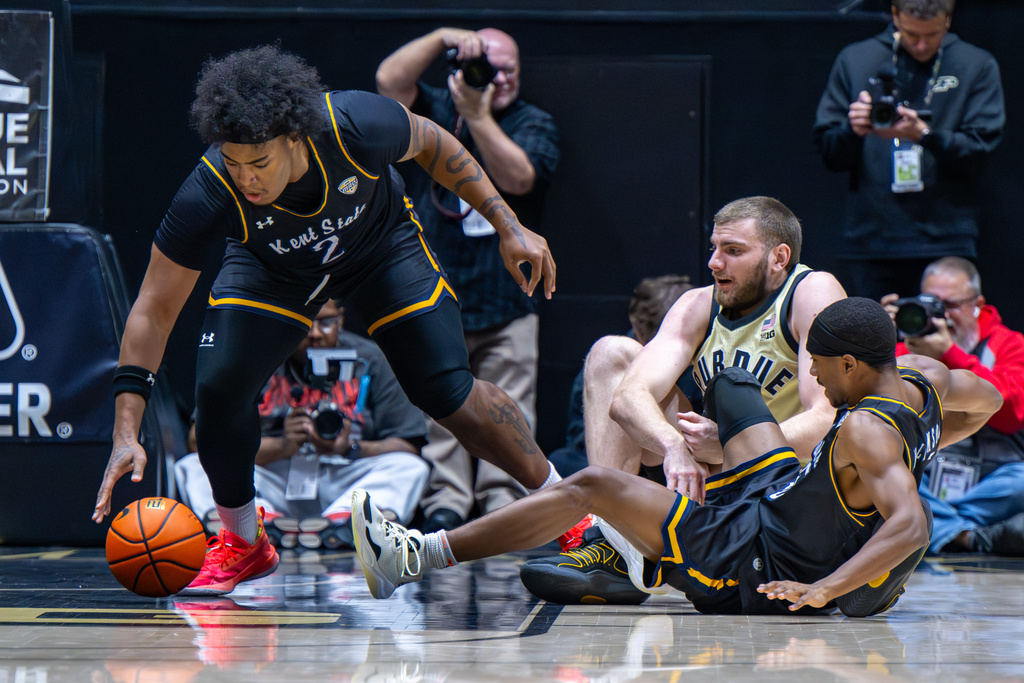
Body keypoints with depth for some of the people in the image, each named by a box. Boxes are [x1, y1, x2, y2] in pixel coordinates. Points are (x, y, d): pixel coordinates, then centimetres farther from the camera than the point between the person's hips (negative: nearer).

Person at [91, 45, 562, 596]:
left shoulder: (358, 125, -38)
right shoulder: (208, 194, -37)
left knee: (450, 396, -11)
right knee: (219, 386, -20)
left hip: (381, 246, 0)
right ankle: (242, 544, 5)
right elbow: (153, 309, -29)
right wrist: (126, 434, -34)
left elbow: (431, 144, -13)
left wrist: (509, 227, -9)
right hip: (269, 268, 1)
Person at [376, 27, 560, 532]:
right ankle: (446, 502, -4)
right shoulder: (433, 110, 11)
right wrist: (443, 37, -14)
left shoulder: (533, 123, 8)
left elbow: (517, 177, -11)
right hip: (433, 293, 0)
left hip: (505, 299, 0)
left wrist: (478, 117, -16)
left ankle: (502, 502, -3)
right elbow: (390, 80, -9)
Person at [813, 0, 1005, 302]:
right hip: (868, 240, 1)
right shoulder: (854, 60, 11)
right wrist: (853, 130, -12)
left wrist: (924, 134, -18)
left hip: (946, 240, -1)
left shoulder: (977, 66, 7)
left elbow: (980, 150, -3)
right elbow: (827, 151, 9)